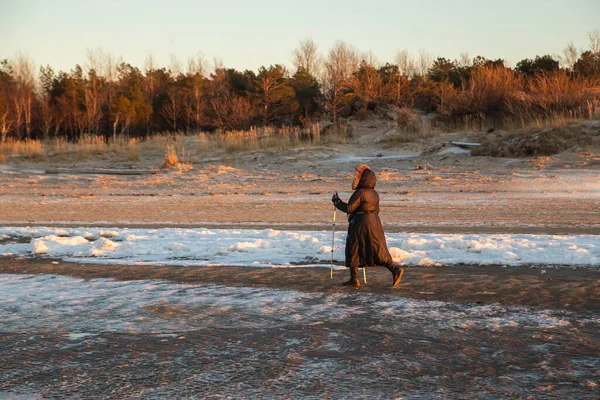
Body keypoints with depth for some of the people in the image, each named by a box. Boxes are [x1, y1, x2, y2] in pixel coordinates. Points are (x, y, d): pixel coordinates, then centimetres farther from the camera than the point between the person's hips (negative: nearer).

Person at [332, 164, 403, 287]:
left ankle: (354, 279, 5)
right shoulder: (374, 193, 12)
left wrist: (337, 201, -1)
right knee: (378, 250, 7)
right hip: (374, 223, 8)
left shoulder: (360, 193, -14)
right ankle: (395, 269, -10)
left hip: (361, 224, -8)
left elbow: (349, 208, -15)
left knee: (353, 251, 3)